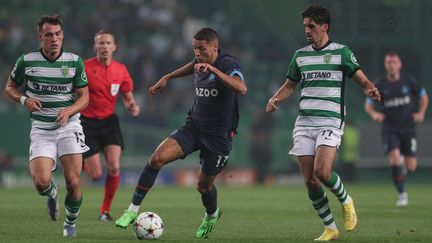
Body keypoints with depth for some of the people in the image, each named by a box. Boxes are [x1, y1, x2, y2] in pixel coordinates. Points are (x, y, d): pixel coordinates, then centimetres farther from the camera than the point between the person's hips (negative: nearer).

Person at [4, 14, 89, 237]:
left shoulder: (74, 61, -2)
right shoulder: (26, 61, -3)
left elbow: (84, 97, 2)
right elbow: (9, 88, 11)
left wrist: (68, 111, -18)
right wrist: (24, 100, -10)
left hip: (69, 126, 0)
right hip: (41, 129, 0)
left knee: (73, 183, -10)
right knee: (41, 182, -17)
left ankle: (71, 223, 18)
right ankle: (52, 194, 22)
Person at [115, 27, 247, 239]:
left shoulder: (228, 64, -18)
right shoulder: (200, 62, 3)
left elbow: (242, 89, -38)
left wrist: (213, 69, -43)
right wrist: (166, 78, 32)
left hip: (219, 135, -5)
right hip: (194, 126, 5)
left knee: (204, 185, 6)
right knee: (157, 158, -16)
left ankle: (211, 215, 42)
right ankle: (133, 210, -10)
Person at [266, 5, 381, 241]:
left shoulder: (341, 52, 0)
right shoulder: (300, 55, 13)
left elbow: (362, 79, -1)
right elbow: (290, 84, 23)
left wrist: (370, 89, -24)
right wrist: (275, 98, 4)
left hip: (330, 121, -5)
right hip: (304, 122, 5)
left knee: (322, 172, -23)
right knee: (309, 180, -2)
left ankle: (345, 201, 9)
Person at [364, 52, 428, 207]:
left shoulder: (409, 81, -2)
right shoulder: (380, 85, -3)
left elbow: (424, 96, 11)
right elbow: (368, 105, 5)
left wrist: (421, 113, -4)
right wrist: (374, 114, -17)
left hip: (408, 128, 1)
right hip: (390, 128, -1)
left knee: (411, 167, -4)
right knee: (394, 160, -22)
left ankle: (403, 160, 36)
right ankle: (402, 194, -7)